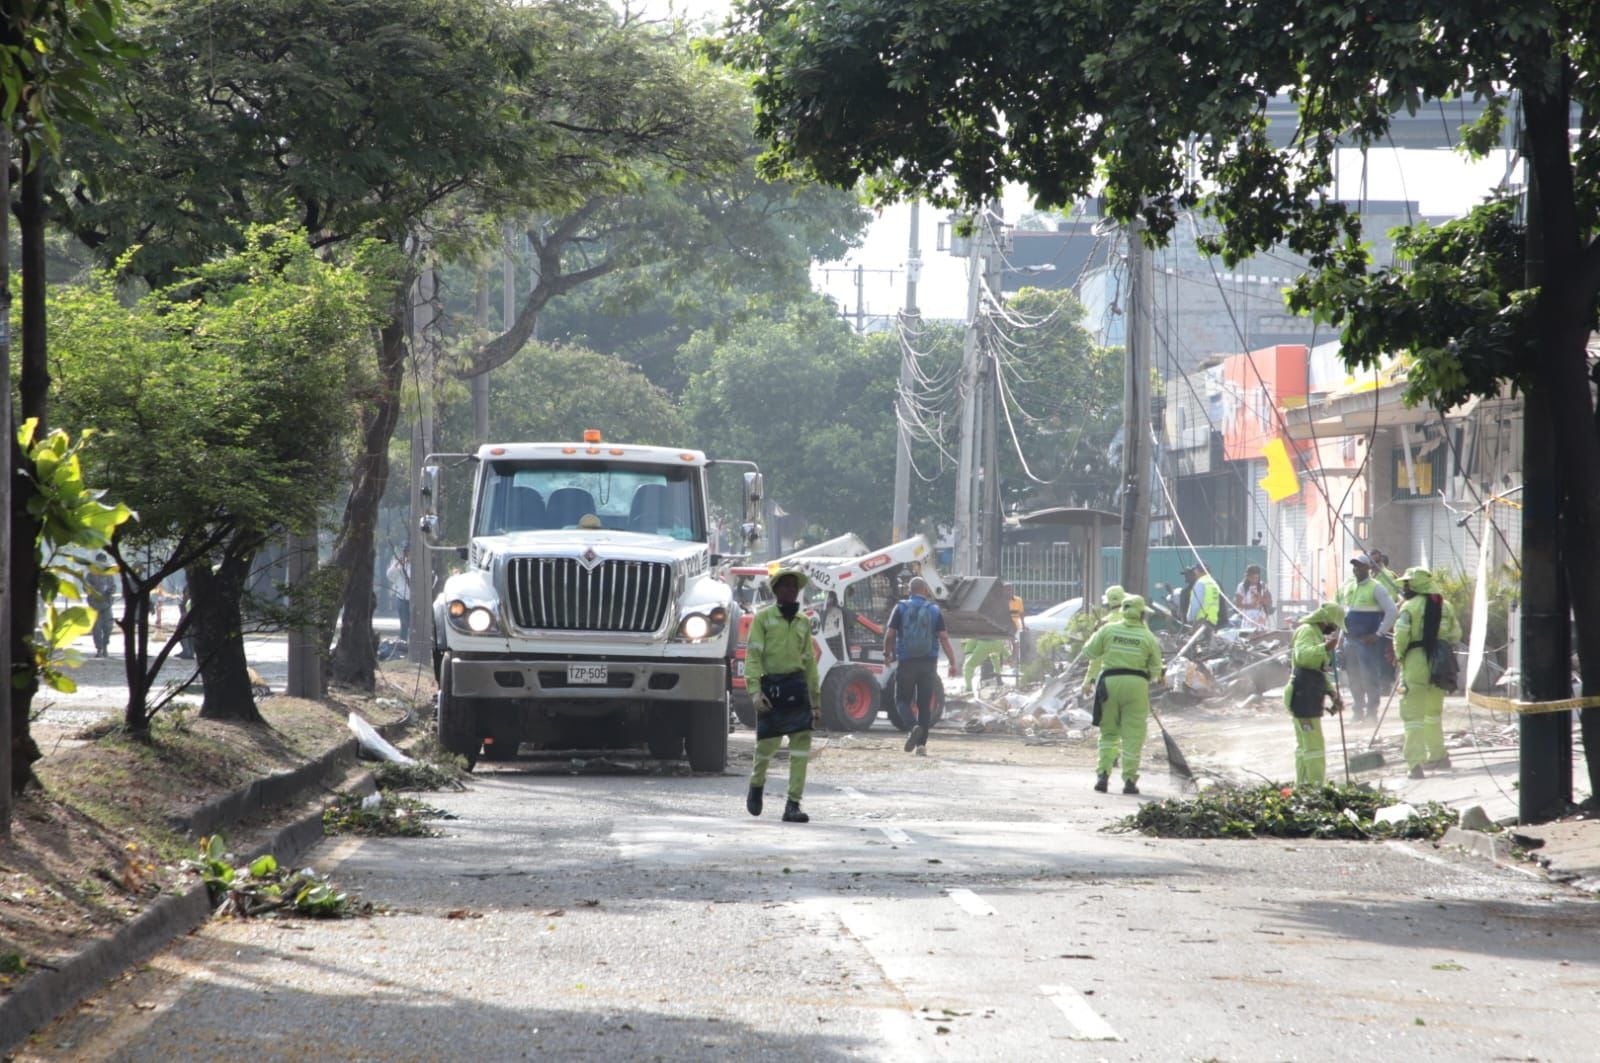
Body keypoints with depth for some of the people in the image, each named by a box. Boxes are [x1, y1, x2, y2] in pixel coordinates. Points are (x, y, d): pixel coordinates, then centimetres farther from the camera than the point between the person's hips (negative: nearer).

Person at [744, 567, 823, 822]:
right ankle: (756, 785, 33)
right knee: (767, 744, 2)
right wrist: (755, 691, -18)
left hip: (797, 686, 3)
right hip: (771, 685, -3)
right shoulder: (763, 618, 3)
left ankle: (793, 804, -7)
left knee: (802, 742, -9)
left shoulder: (803, 622, 17)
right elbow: (753, 656, -5)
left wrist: (816, 702, 20)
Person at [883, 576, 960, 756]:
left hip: (906, 662, -2)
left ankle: (914, 726, -22)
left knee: (903, 699, 7)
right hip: (928, 663, 2)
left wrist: (887, 653, 14)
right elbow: (944, 638, -3)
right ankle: (921, 744, 6)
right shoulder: (934, 610, 2)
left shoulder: (901, 608, -1)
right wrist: (953, 662, -2)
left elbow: (889, 634, -4)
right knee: (925, 704, 8)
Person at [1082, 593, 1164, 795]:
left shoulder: (1108, 630, 1)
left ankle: (1103, 774, 4)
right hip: (1136, 685, -1)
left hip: (1110, 681, 1)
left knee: (1109, 732, 14)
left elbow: (1089, 652, 8)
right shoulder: (1148, 637, 0)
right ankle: (1129, 780, 0)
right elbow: (1156, 670, 5)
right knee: (1133, 735, 3)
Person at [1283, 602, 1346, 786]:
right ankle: (1316, 785, -14)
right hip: (1304, 697, -11)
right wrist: (1325, 648, -39)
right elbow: (1303, 655, -30)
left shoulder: (1317, 634, 23)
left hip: (1310, 699, 11)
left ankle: (1302, 785, 19)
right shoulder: (1306, 631, -9)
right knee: (1314, 746, -12)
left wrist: (1333, 693, 21)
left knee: (1303, 745, 14)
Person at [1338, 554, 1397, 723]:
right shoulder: (1347, 587, 11)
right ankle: (1357, 711, 19)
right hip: (1350, 638, 6)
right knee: (1354, 677, 10)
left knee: (1369, 677, -8)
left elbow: (1391, 611, -10)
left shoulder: (1375, 588, -6)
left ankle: (1371, 712, -3)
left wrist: (1379, 634, -13)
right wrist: (1342, 628, 11)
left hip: (1368, 641, -6)